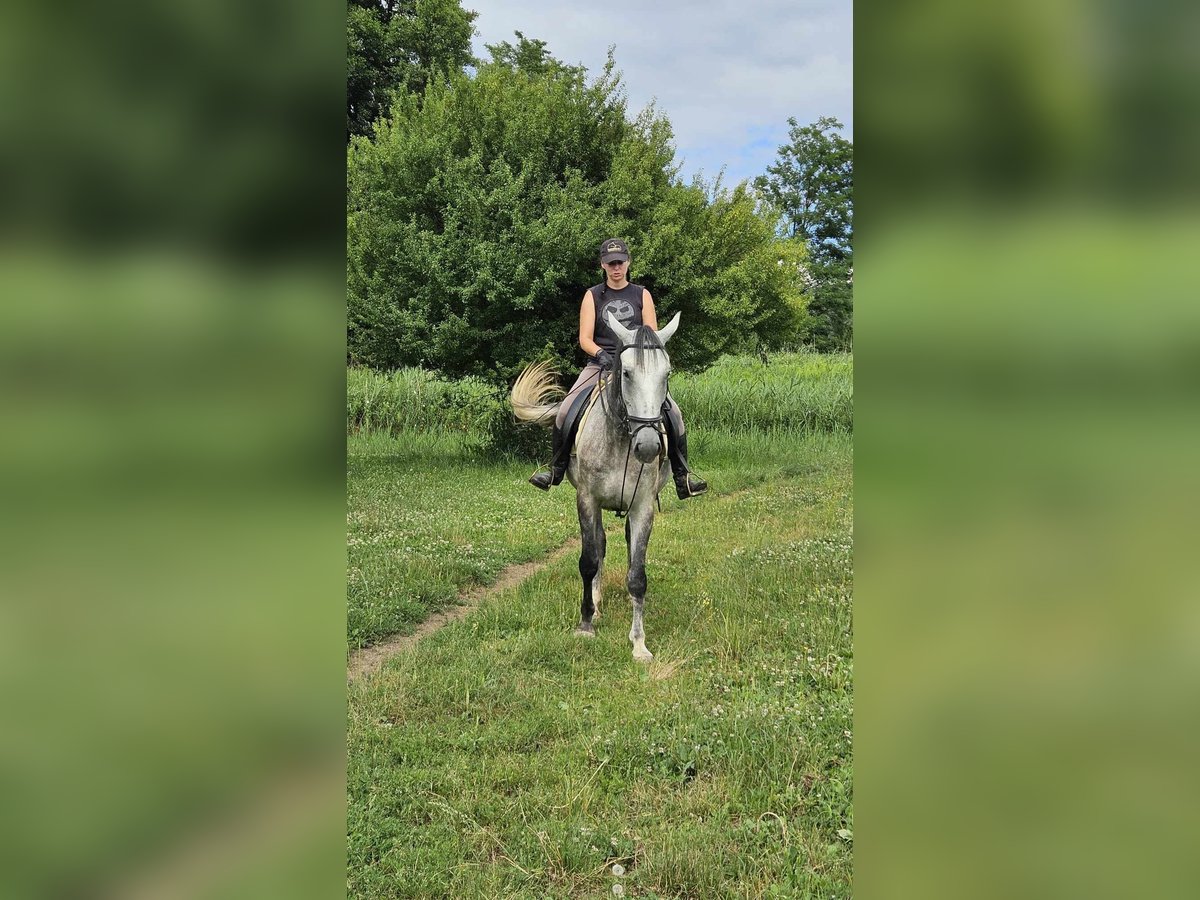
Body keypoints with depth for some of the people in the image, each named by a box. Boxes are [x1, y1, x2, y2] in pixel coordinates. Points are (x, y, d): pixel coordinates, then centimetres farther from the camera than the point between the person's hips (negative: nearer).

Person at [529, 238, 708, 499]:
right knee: (567, 411, -21)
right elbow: (585, 339, 2)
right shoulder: (593, 296, 8)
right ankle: (556, 470, -5)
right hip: (601, 364, 0)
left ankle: (682, 477, -9)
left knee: (672, 413, -18)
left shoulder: (642, 295, 11)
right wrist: (600, 354, -19)